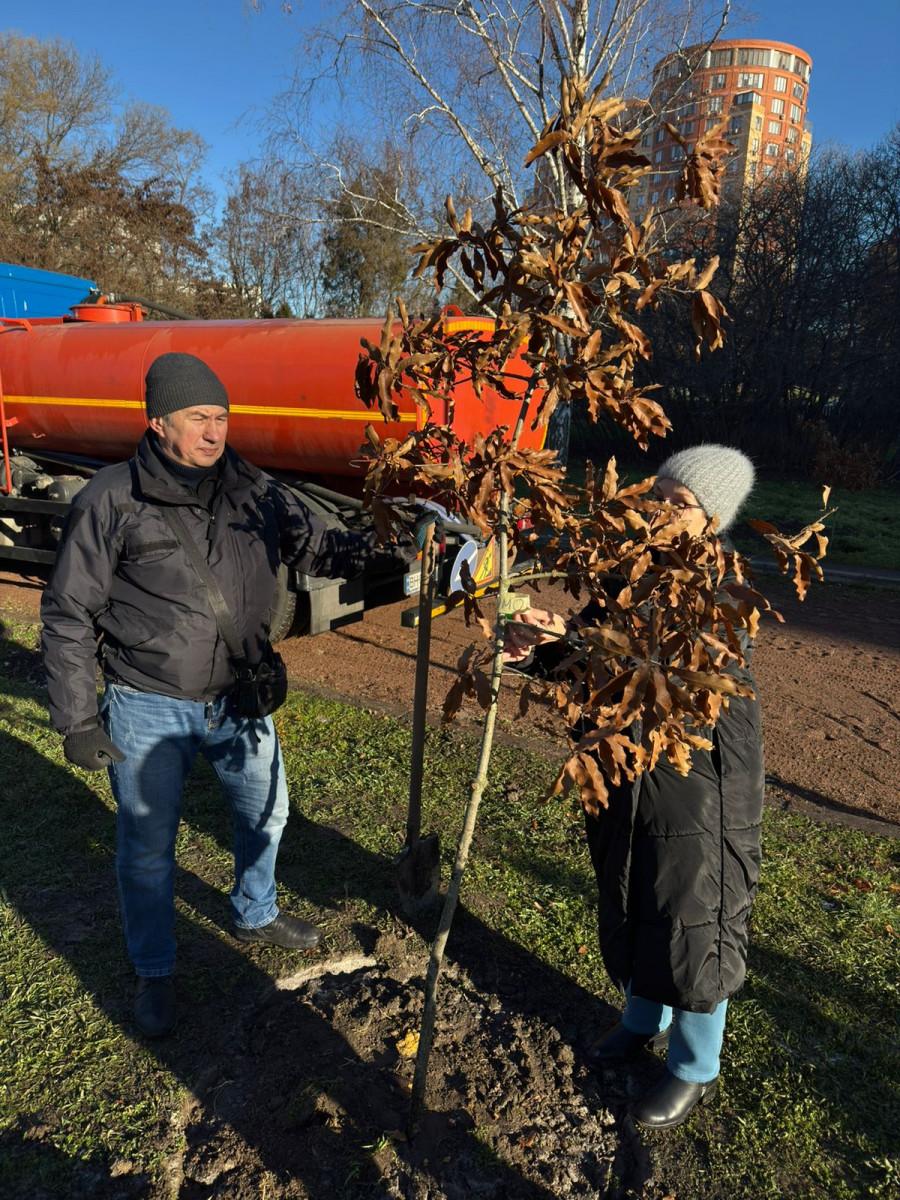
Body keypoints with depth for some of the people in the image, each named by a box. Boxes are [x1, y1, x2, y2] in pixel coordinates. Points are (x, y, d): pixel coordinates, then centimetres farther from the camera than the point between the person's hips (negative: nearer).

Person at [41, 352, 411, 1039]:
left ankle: (255, 915, 51)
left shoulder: (255, 493, -3)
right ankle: (155, 972, 37)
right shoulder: (112, 501, -13)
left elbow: (317, 547, 1)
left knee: (266, 811, 21)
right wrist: (77, 720, -9)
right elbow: (69, 615, -8)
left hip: (239, 699, 4)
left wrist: (382, 548, -21)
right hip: (148, 711, -4)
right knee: (148, 847, 11)